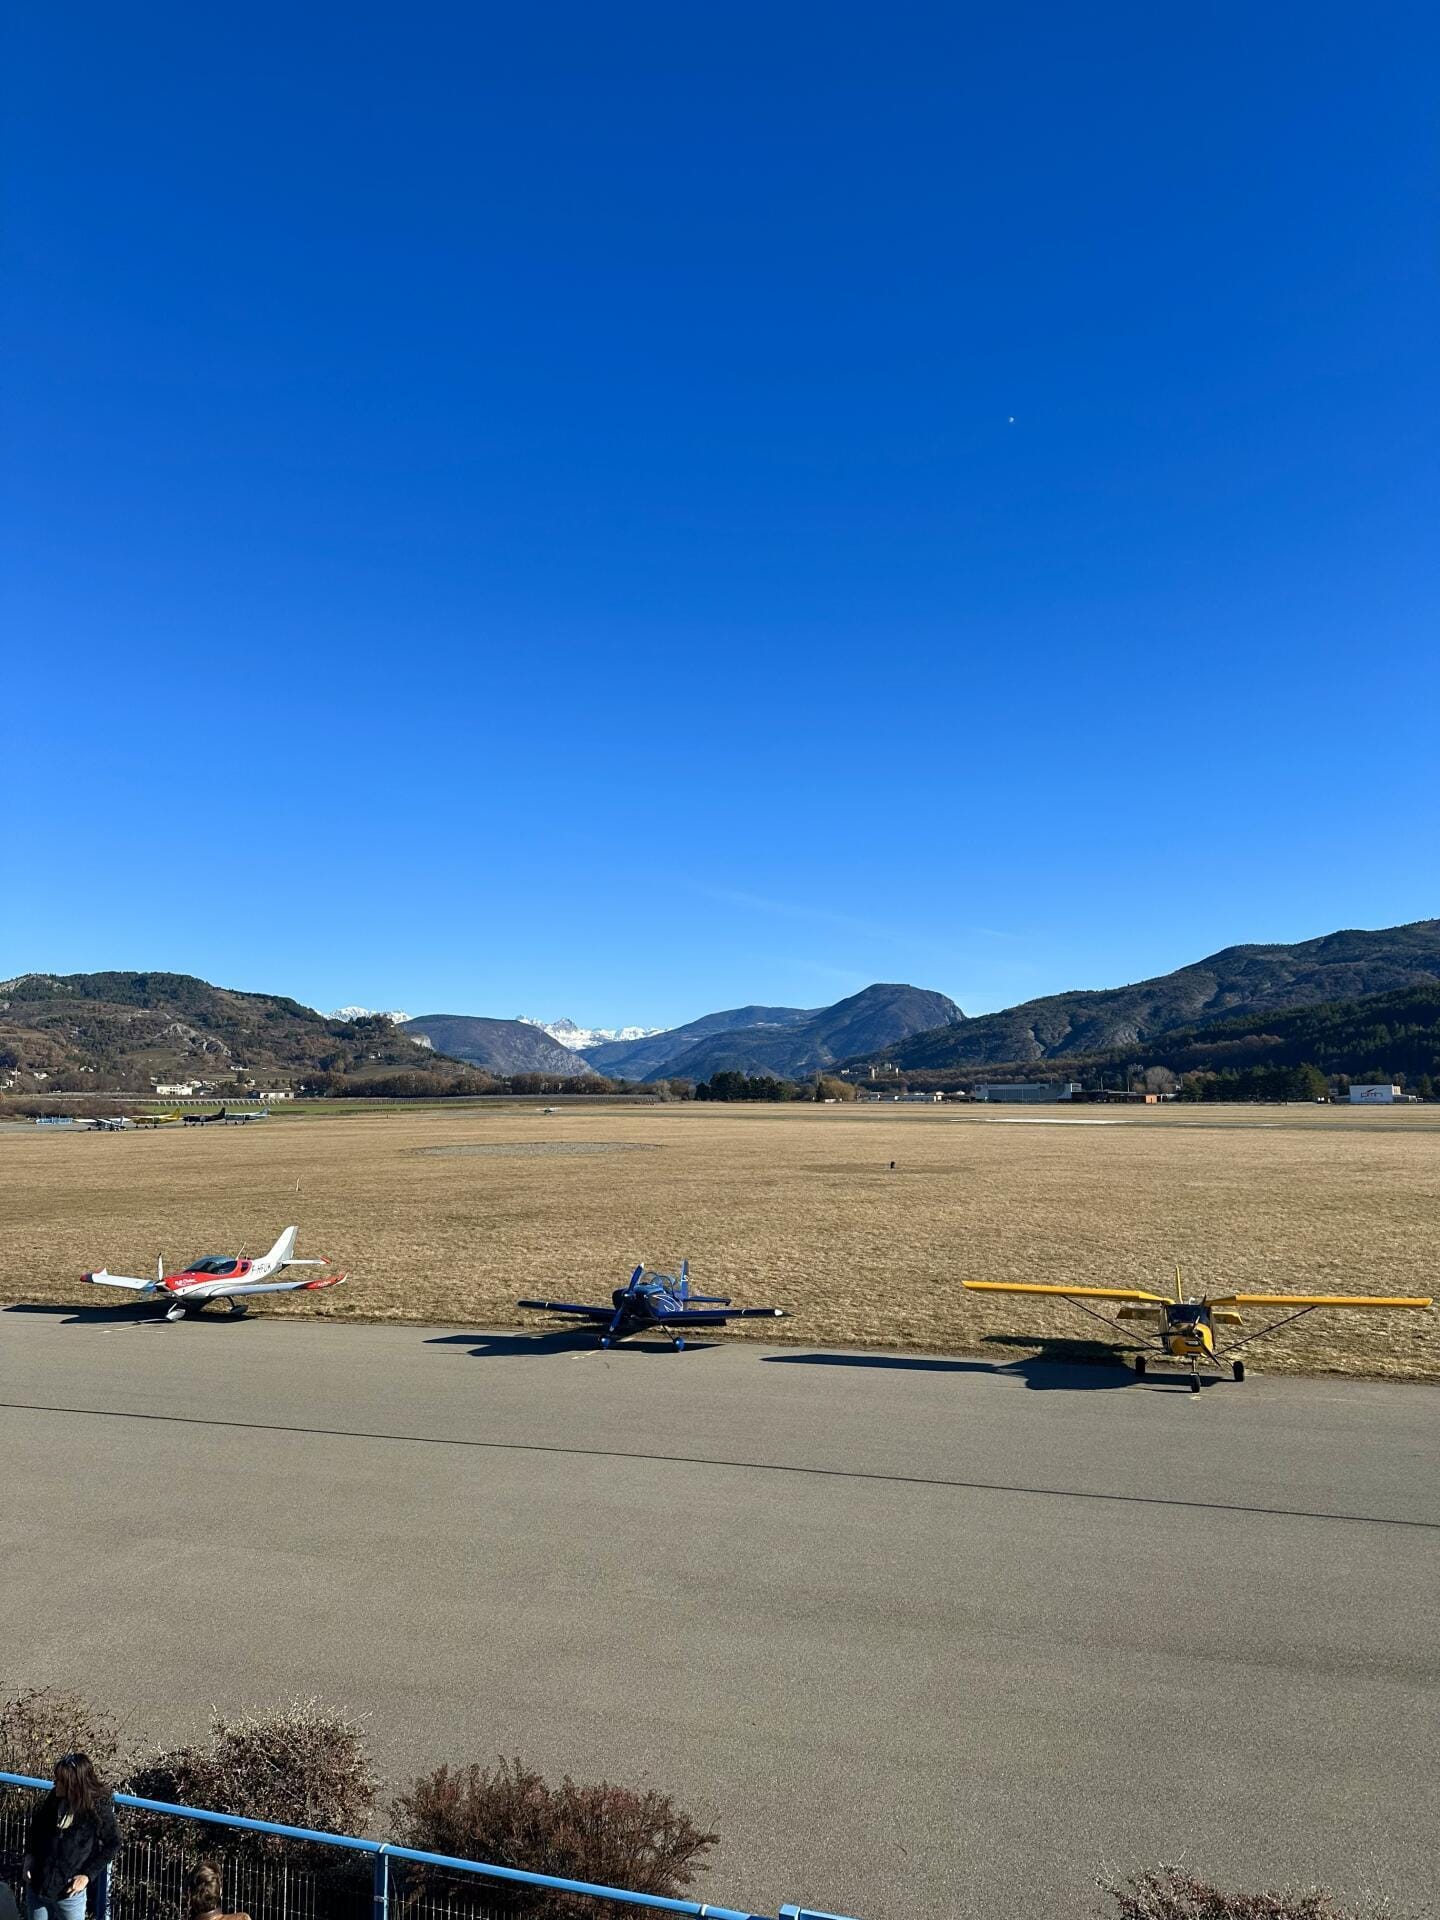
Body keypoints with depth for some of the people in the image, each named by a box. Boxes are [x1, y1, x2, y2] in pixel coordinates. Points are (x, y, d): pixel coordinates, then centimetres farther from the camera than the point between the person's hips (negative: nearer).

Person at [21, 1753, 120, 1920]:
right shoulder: (53, 1799, -8)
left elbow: (112, 1844, -9)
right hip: (36, 1886, 4)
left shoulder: (99, 1808, -19)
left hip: (69, 1893, -4)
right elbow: (34, 1826, 12)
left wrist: (87, 1875, -14)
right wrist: (29, 1856, 0)